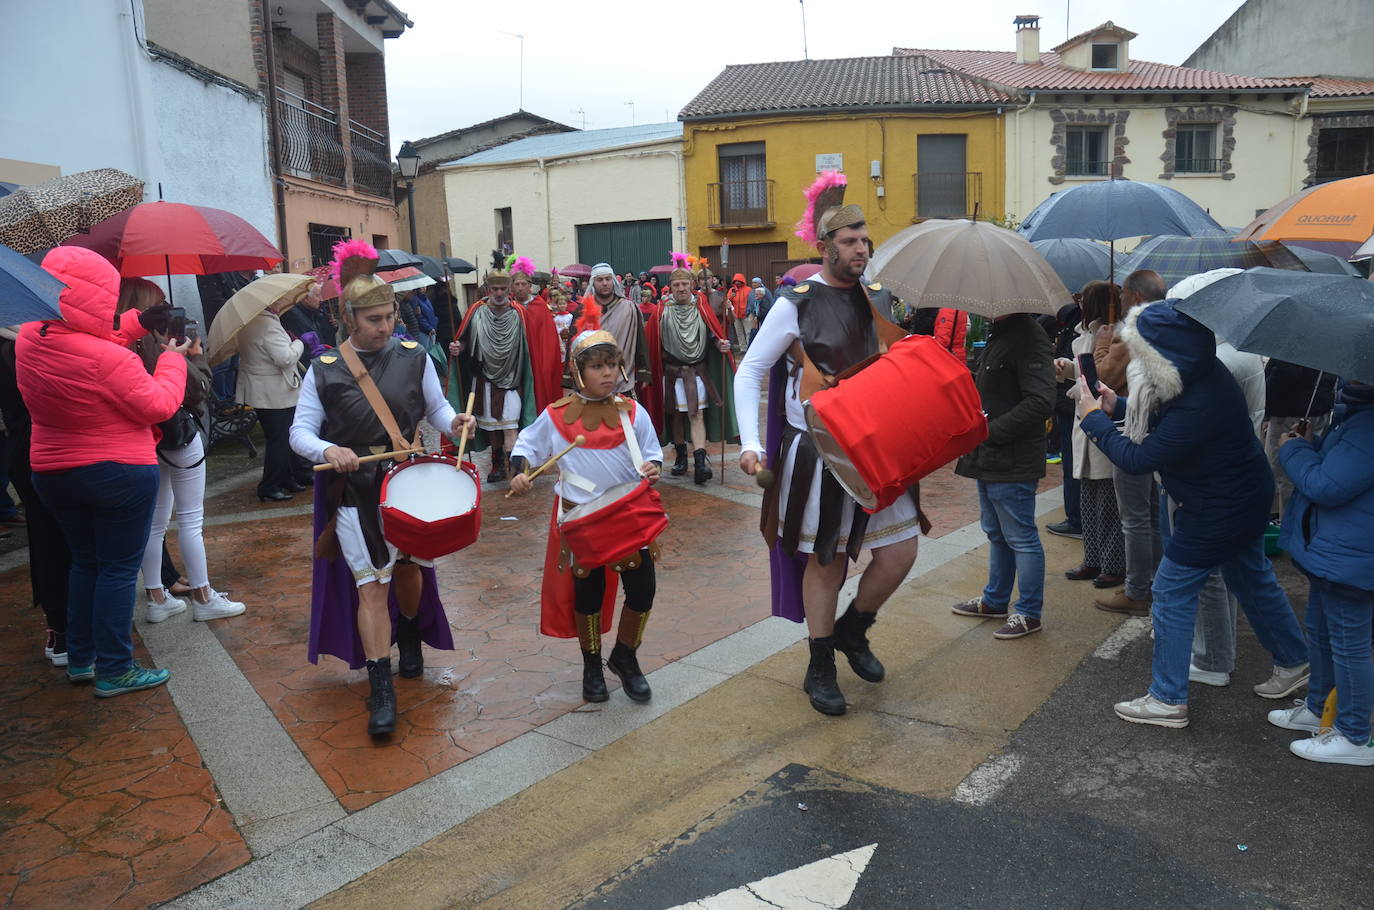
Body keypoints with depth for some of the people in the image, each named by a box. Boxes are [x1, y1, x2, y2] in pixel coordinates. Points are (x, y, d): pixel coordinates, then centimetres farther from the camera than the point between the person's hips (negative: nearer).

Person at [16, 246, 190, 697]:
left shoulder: (28, 340, -5)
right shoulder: (109, 359, -28)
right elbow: (159, 405, -17)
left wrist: (138, 323, 6)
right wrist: (173, 357, -5)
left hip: (52, 473, 7)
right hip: (119, 474, -7)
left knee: (84, 562, 21)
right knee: (119, 569, 4)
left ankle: (80, 660, 29)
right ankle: (114, 672, 11)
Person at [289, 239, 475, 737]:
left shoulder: (413, 356, -1)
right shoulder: (325, 369, -4)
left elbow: (436, 407, 9)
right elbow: (301, 432, -4)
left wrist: (453, 422, -14)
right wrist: (327, 450, -25)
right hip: (354, 491, -2)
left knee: (408, 566, 18)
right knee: (371, 583, -4)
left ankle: (410, 636, 48)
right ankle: (381, 691, 1)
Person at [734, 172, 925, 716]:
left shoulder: (879, 299, 8)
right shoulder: (797, 303, -7)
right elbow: (749, 372, -6)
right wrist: (750, 443, -17)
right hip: (816, 453, -5)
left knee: (900, 551, 3)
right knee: (825, 560, 5)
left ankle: (852, 631, 31)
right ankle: (820, 670, 24)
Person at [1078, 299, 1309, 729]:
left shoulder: (1199, 406, -35)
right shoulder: (1201, 375, -5)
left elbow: (1138, 459, -28)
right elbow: (1162, 420, 11)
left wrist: (1094, 418, -17)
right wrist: (1116, 407, -3)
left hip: (1217, 511, -10)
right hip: (1244, 496, 10)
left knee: (1172, 593, -1)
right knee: (1253, 579, 25)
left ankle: (1168, 701, 10)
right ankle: (1293, 663, 44)